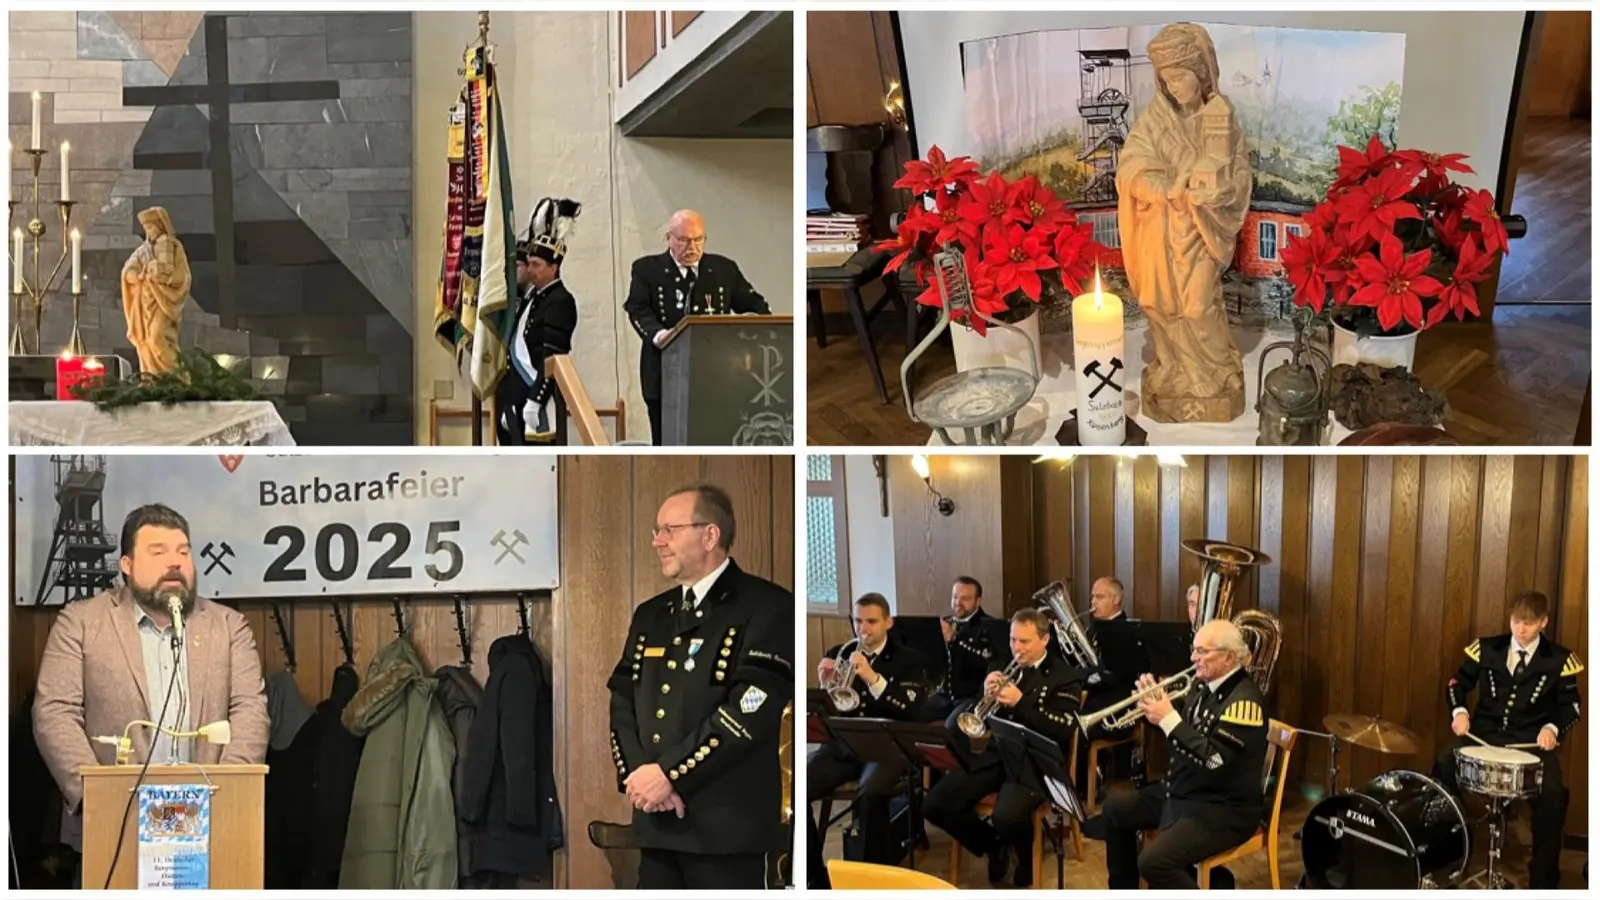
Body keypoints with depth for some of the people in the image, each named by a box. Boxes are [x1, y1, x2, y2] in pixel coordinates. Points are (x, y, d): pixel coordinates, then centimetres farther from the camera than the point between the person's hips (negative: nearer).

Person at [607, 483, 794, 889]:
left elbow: (751, 709, -15)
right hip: (656, 825, 6)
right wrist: (638, 775, -5)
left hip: (727, 828, -6)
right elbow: (623, 701, 13)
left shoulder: (767, 606, -4)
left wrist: (669, 773, -14)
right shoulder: (650, 615, 19)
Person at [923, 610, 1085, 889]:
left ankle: (1025, 861, 2)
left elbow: (1064, 731, -12)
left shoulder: (1065, 676, 1)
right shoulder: (1001, 668, 16)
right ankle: (995, 847, 10)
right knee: (935, 805, -14)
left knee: (1007, 816, -35)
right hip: (992, 755, 5)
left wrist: (1021, 703, -20)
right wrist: (985, 695, -9)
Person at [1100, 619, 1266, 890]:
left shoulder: (1244, 700, -23)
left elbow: (1213, 760, -31)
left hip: (1222, 809, -10)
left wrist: (1168, 718, -27)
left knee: (1154, 861, -28)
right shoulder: (1203, 685, 6)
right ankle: (1123, 891, 33)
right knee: (1115, 808, 19)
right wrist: (1157, 709, -3)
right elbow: (1183, 732, 16)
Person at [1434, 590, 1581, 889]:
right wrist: (1459, 711, -6)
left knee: (1553, 793, -28)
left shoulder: (1558, 659, 2)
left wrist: (1553, 728, -13)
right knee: (1441, 771, -26)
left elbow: (1571, 705, 7)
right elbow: (1457, 683, 14)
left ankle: (1543, 878, -11)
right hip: (1483, 733, 2)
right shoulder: (1487, 649, 7)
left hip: (1531, 741, -2)